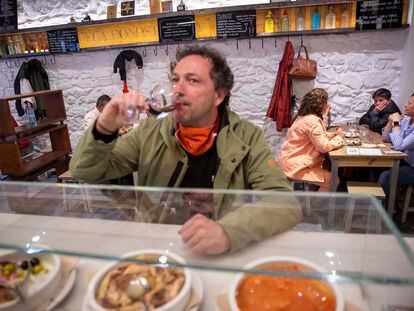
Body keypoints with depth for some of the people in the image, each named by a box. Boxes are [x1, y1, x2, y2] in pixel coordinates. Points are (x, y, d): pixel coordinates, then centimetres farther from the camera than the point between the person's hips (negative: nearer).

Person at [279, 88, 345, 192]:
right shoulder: (312, 121, -21)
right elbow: (324, 146, -23)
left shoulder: (305, 117, 10)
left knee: (328, 167, 16)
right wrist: (339, 137, -8)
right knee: (332, 181, -8)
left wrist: (334, 134, 5)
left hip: (292, 159, 10)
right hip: (295, 166, -10)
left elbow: (319, 136, 18)